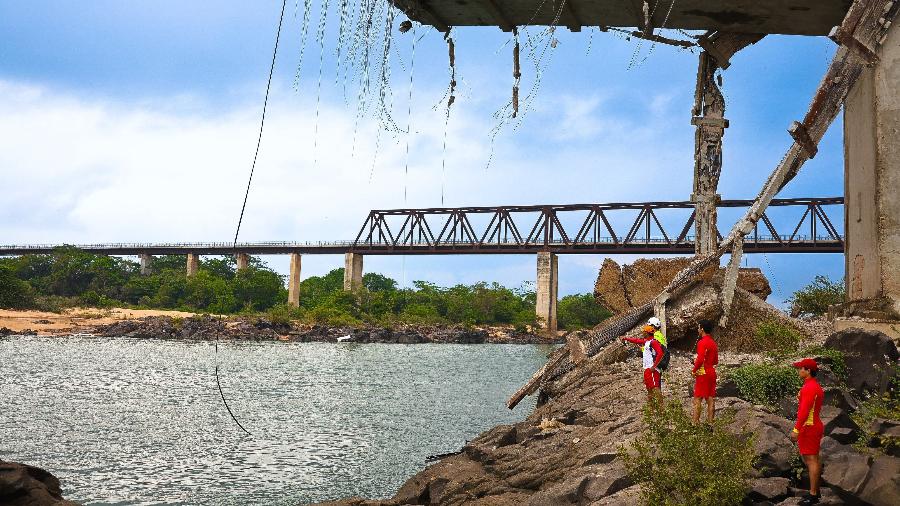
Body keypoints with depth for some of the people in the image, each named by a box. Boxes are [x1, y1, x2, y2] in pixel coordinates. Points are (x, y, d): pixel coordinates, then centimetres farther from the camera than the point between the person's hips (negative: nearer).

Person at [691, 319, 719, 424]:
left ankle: (695, 422, -7)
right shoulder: (714, 343, 12)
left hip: (702, 373, -8)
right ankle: (710, 422, 10)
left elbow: (700, 359, -22)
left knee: (697, 399, -5)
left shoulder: (702, 342, -15)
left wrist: (694, 370, -10)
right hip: (712, 372, 8)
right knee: (710, 399, 8)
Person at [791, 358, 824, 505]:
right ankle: (815, 490, 23)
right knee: (814, 458, 15)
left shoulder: (809, 387, -19)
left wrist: (796, 429, -24)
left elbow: (804, 410, -24)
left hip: (809, 427, -11)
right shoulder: (815, 386, 14)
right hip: (815, 425, 11)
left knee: (811, 460, -7)